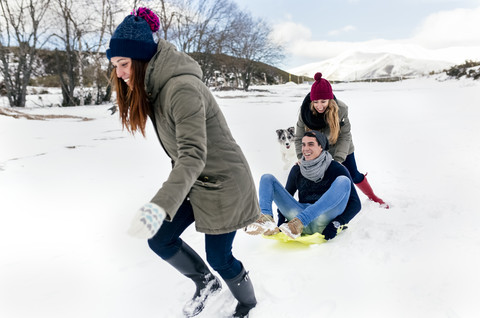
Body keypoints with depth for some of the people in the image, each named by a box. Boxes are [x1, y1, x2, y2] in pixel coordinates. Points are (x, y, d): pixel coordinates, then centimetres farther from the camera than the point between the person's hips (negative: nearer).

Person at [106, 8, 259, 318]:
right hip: (194, 182, 9)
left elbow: (193, 155, -38)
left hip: (223, 184, -8)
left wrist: (160, 205, -49)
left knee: (218, 256, 4)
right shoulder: (153, 87, 2)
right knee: (160, 239, 8)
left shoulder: (182, 89, -27)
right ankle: (206, 282, 33)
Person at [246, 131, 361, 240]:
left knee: (343, 181, -26)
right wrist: (281, 220, 1)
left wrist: (337, 224, -19)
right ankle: (266, 220, -30)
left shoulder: (336, 169, -1)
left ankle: (298, 222, -36)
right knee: (267, 178, 0)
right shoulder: (297, 169, 9)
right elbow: (286, 195, 19)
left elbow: (355, 204, -5)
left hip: (323, 223, -3)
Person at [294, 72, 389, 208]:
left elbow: (345, 136, -22)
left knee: (354, 175, 12)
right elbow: (299, 138, -17)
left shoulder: (341, 109, -28)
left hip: (342, 150, 0)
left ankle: (373, 197, 37)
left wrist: (338, 160, -31)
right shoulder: (305, 111, -25)